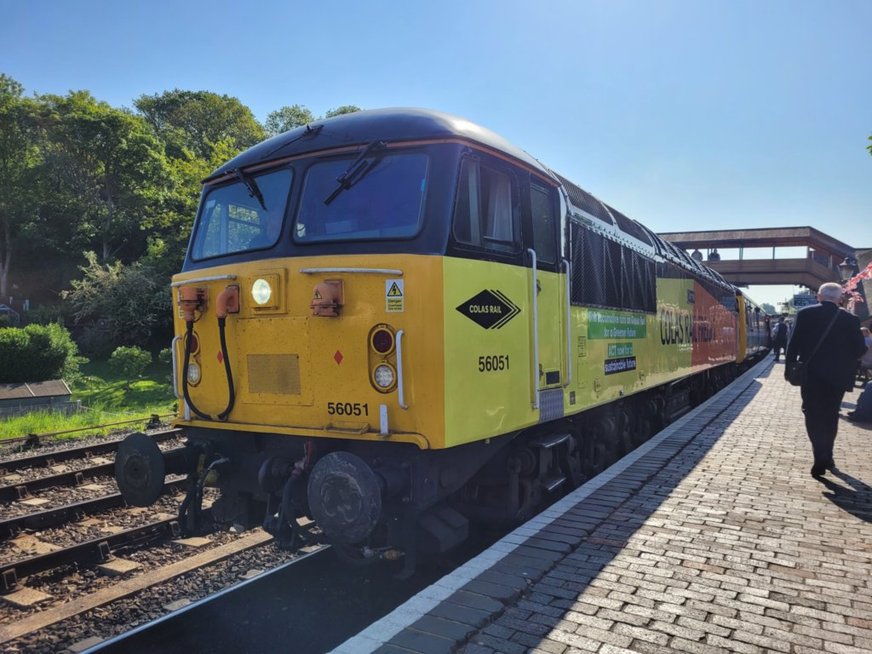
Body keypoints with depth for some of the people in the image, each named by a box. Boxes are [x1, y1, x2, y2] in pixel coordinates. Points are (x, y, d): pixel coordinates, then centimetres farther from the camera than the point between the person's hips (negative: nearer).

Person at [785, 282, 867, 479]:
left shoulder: (805, 314, -5)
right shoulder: (850, 319, -2)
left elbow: (794, 343, -6)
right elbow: (859, 349, 0)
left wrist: (789, 367, 2)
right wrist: (849, 370, 15)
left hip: (811, 375, -2)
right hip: (837, 376, 2)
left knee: (813, 416, 2)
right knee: (830, 417, 17)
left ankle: (821, 458, -14)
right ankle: (826, 456, 27)